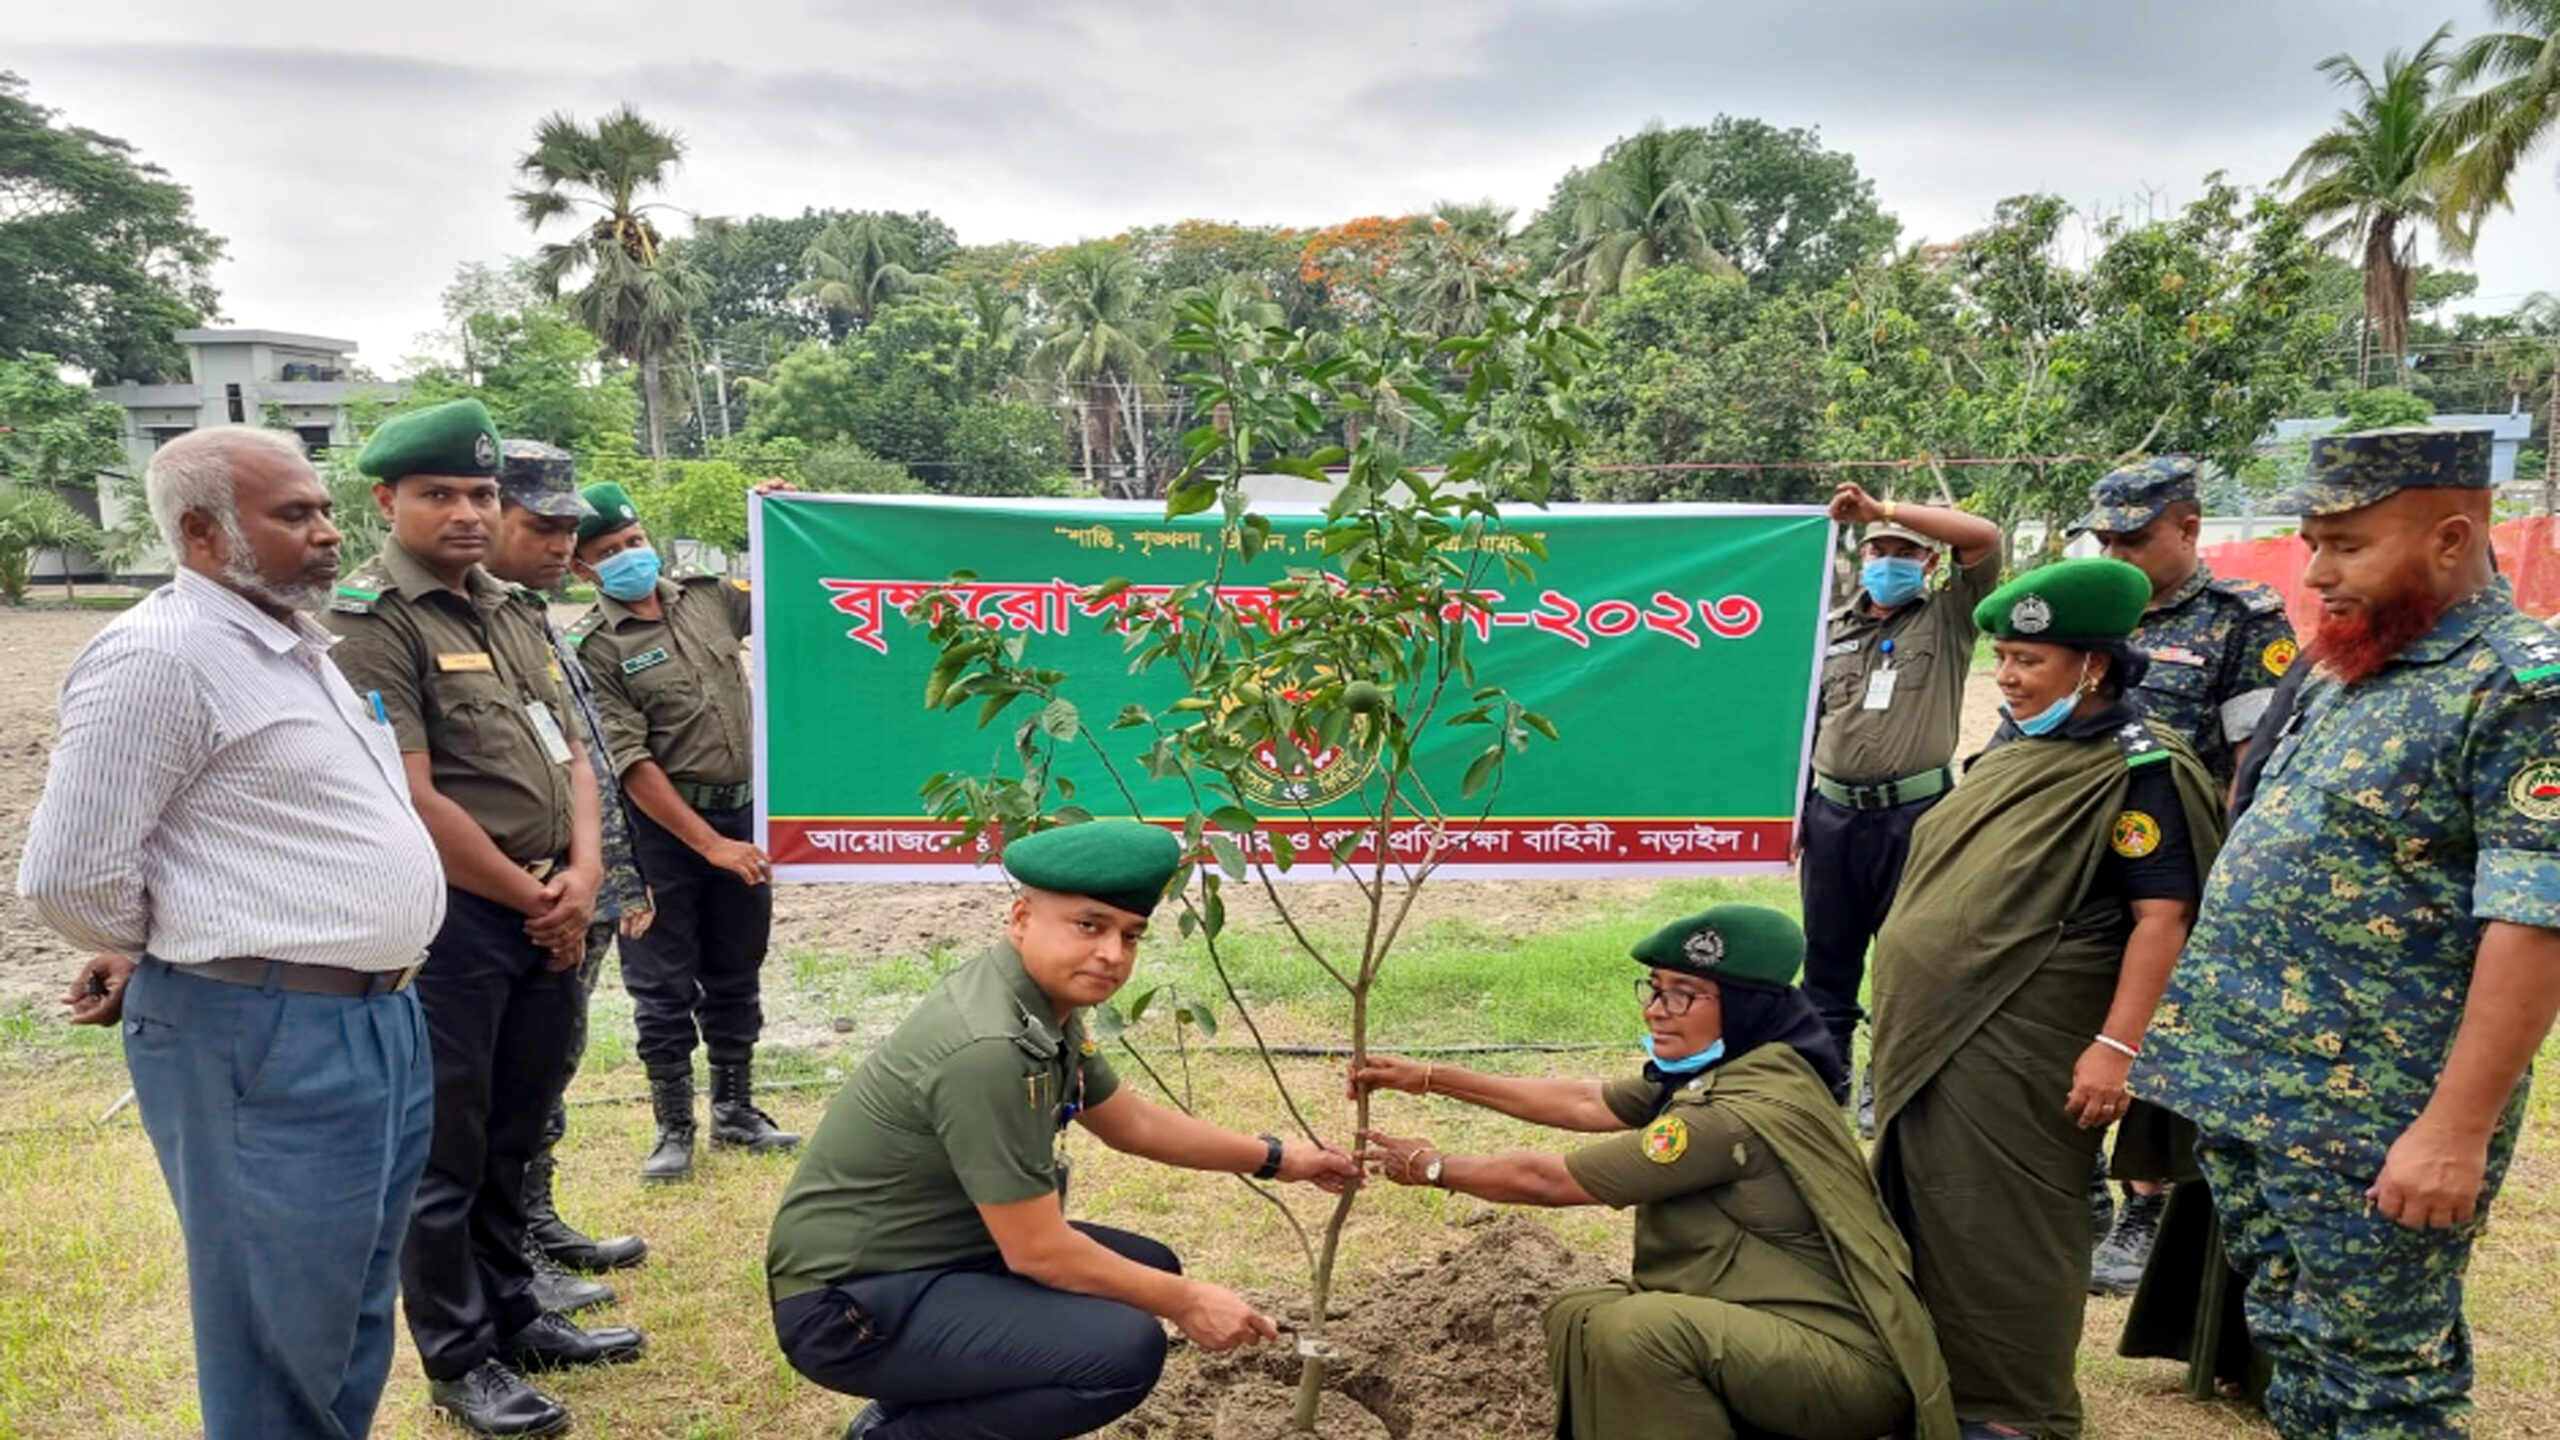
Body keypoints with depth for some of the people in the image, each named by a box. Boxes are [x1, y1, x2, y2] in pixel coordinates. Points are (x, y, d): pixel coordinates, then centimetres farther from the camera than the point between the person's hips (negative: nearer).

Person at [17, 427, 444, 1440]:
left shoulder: (294, 646, 14)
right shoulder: (162, 656, -15)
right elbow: (68, 874, -16)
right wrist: (172, 960, 1)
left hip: (379, 1020, 9)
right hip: (265, 1037, -9)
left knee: (353, 1314, 20)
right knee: (283, 1339, 5)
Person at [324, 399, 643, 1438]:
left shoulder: (514, 610, 13)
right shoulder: (369, 620, -12)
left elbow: (569, 753, 13)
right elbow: (413, 801, -18)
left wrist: (583, 875, -2)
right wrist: (531, 899, -10)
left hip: (549, 916, 7)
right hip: (449, 922, -7)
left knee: (513, 1136, 19)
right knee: (447, 1150, 6)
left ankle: (513, 1315, 34)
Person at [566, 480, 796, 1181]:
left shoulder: (707, 597, 4)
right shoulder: (593, 648, -10)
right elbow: (631, 764, -16)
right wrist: (709, 843, -19)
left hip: (741, 813, 5)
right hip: (663, 828, -5)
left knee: (736, 976, 15)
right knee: (665, 986, 5)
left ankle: (735, 1109, 29)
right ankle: (673, 1128, 19)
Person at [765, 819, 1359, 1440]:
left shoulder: (1042, 999, 0)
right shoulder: (989, 1048, -29)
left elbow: (1130, 1122, 16)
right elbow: (1038, 1251, -23)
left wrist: (1275, 1159, 21)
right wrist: (1185, 1303, -11)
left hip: (933, 1256, 10)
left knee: (1149, 1268, 12)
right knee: (1125, 1347, -22)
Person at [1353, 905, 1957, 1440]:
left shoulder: (1743, 1115, -26)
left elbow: (1547, 1180, -20)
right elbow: (1583, 1103, 10)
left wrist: (1432, 1166, -4)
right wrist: (1430, 1078, 10)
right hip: (1773, 1335, 10)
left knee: (1638, 1329, -28)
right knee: (1578, 1316, 4)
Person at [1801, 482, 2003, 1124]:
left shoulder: (1947, 619, 0)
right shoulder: (1834, 628, 11)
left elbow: (1984, 538, -16)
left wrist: (1884, 508, -20)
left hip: (1914, 812, -3)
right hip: (1833, 811, 4)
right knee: (1828, 955, 11)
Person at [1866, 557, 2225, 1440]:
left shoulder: (2139, 771, -13)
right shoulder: (2012, 750, 13)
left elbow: (2162, 917, -19)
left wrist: (2116, 1046, -25)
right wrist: (1910, 1012, 21)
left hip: (2021, 1051, -8)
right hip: (1937, 1033, 8)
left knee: (2006, 1228, 2)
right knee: (1938, 1212, 16)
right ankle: (1941, 1367, 32)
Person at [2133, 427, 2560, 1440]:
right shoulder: (2347, 666, 11)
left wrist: (2457, 1130, -23)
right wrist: (2208, 1036, 17)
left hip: (2370, 1124, -8)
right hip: (2242, 1086, 8)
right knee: (2291, 1343, 20)